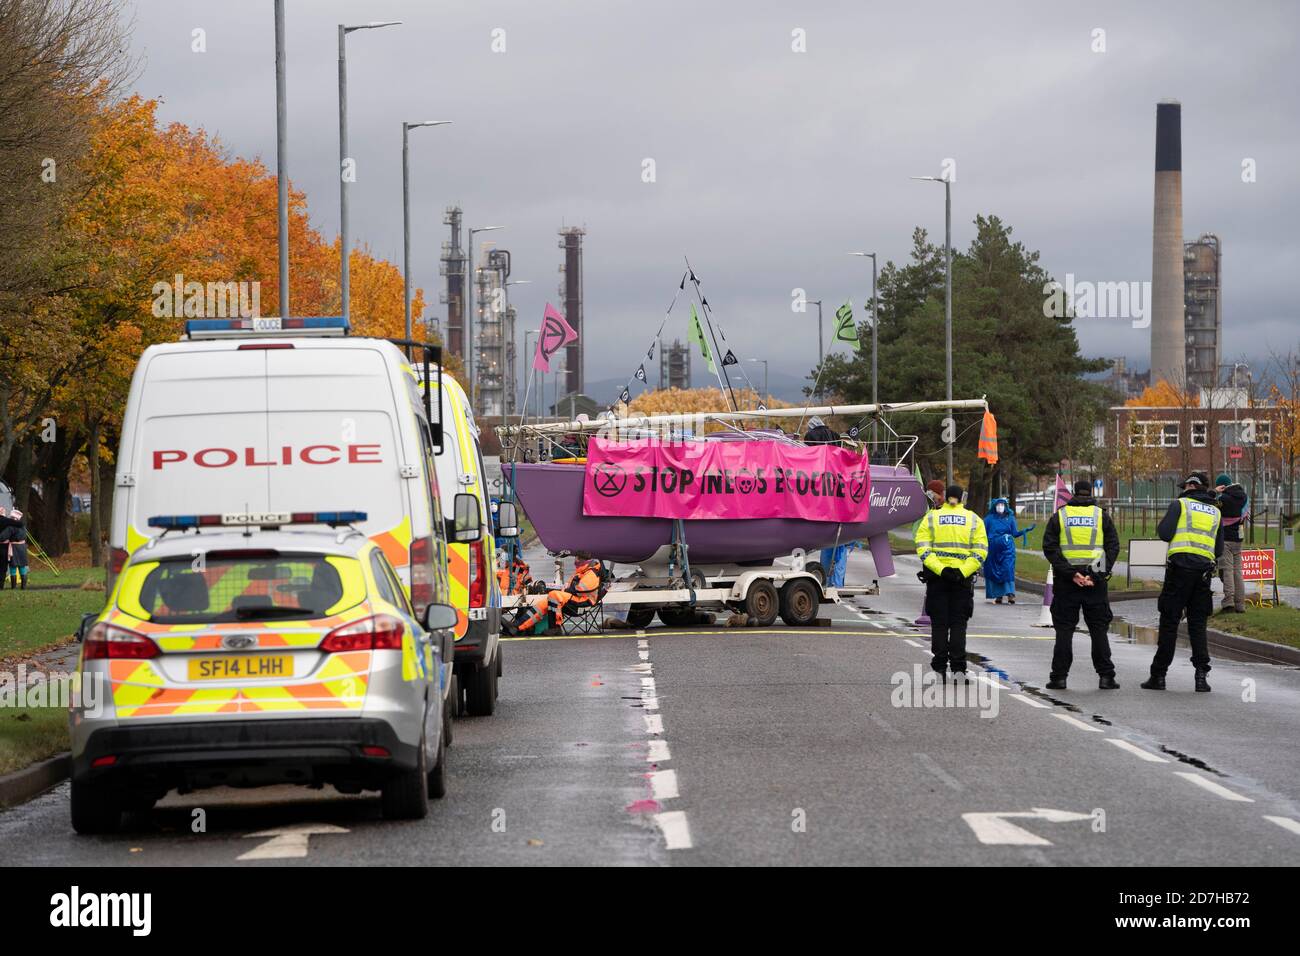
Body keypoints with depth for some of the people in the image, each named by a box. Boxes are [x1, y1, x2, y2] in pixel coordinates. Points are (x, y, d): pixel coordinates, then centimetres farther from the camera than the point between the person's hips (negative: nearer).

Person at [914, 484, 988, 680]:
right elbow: (980, 551, -5)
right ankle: (958, 667, -1)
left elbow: (923, 549, -7)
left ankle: (939, 667, 5)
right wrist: (963, 572, -12)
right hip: (963, 578, 0)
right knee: (959, 624, 5)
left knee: (939, 623, 6)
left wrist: (940, 569, -15)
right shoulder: (974, 520, 6)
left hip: (937, 577, 0)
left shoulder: (930, 519, 5)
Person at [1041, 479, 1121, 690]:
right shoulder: (1102, 516, 5)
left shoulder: (1059, 516, 5)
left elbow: (1049, 548, -5)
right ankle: (1106, 676, 2)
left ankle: (1059, 676, 1)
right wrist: (1097, 575, -10)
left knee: (1064, 629, 4)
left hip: (1065, 581, 0)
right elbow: (1113, 546, -3)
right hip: (1096, 581, 0)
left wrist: (1070, 573, -11)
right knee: (1099, 629, 5)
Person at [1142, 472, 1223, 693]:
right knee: (1198, 624, 8)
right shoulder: (1216, 512, 17)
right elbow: (1219, 550, 15)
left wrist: (1161, 526, 15)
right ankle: (1201, 673, -5)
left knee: (1169, 622, 0)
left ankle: (1158, 675, 2)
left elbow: (1165, 534, -7)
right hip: (1204, 569, 4)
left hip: (1180, 567, -4)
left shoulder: (1180, 504, 2)